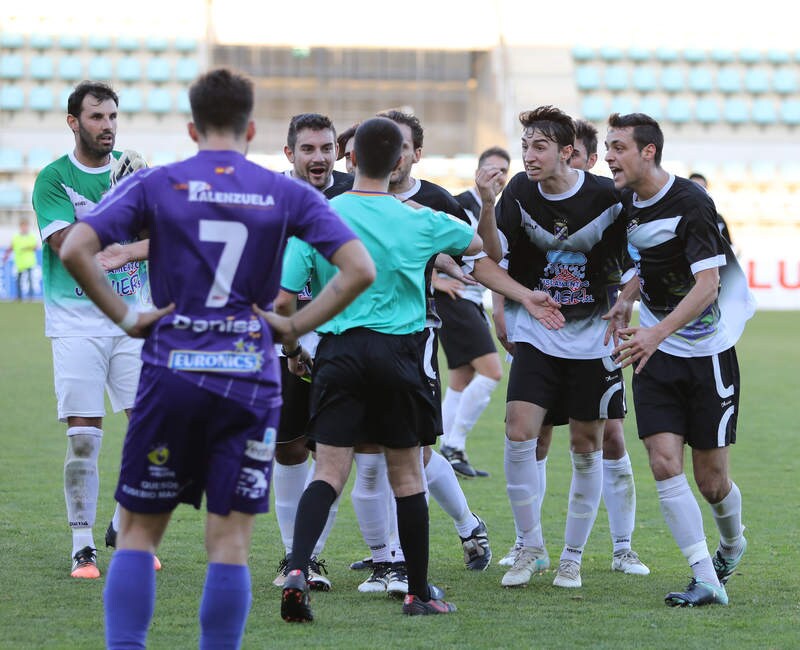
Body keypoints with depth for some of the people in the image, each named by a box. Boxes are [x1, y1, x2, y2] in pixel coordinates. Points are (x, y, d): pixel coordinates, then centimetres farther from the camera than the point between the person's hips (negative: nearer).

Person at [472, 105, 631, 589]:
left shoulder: (607, 196, -11)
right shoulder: (519, 191, -5)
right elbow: (490, 257, -10)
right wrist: (487, 206, -23)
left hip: (592, 337, -1)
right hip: (536, 335, 1)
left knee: (587, 448, 4)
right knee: (520, 433, -14)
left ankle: (573, 556, 19)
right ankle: (531, 547, 2)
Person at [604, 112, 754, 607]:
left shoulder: (691, 204, -19)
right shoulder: (626, 203, 3)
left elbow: (706, 286, -27)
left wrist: (656, 333, -37)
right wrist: (625, 301, 5)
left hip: (709, 352, -6)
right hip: (656, 352, 6)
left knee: (711, 480, 1)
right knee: (664, 464, -10)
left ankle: (732, 543, 34)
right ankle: (707, 582, -7)